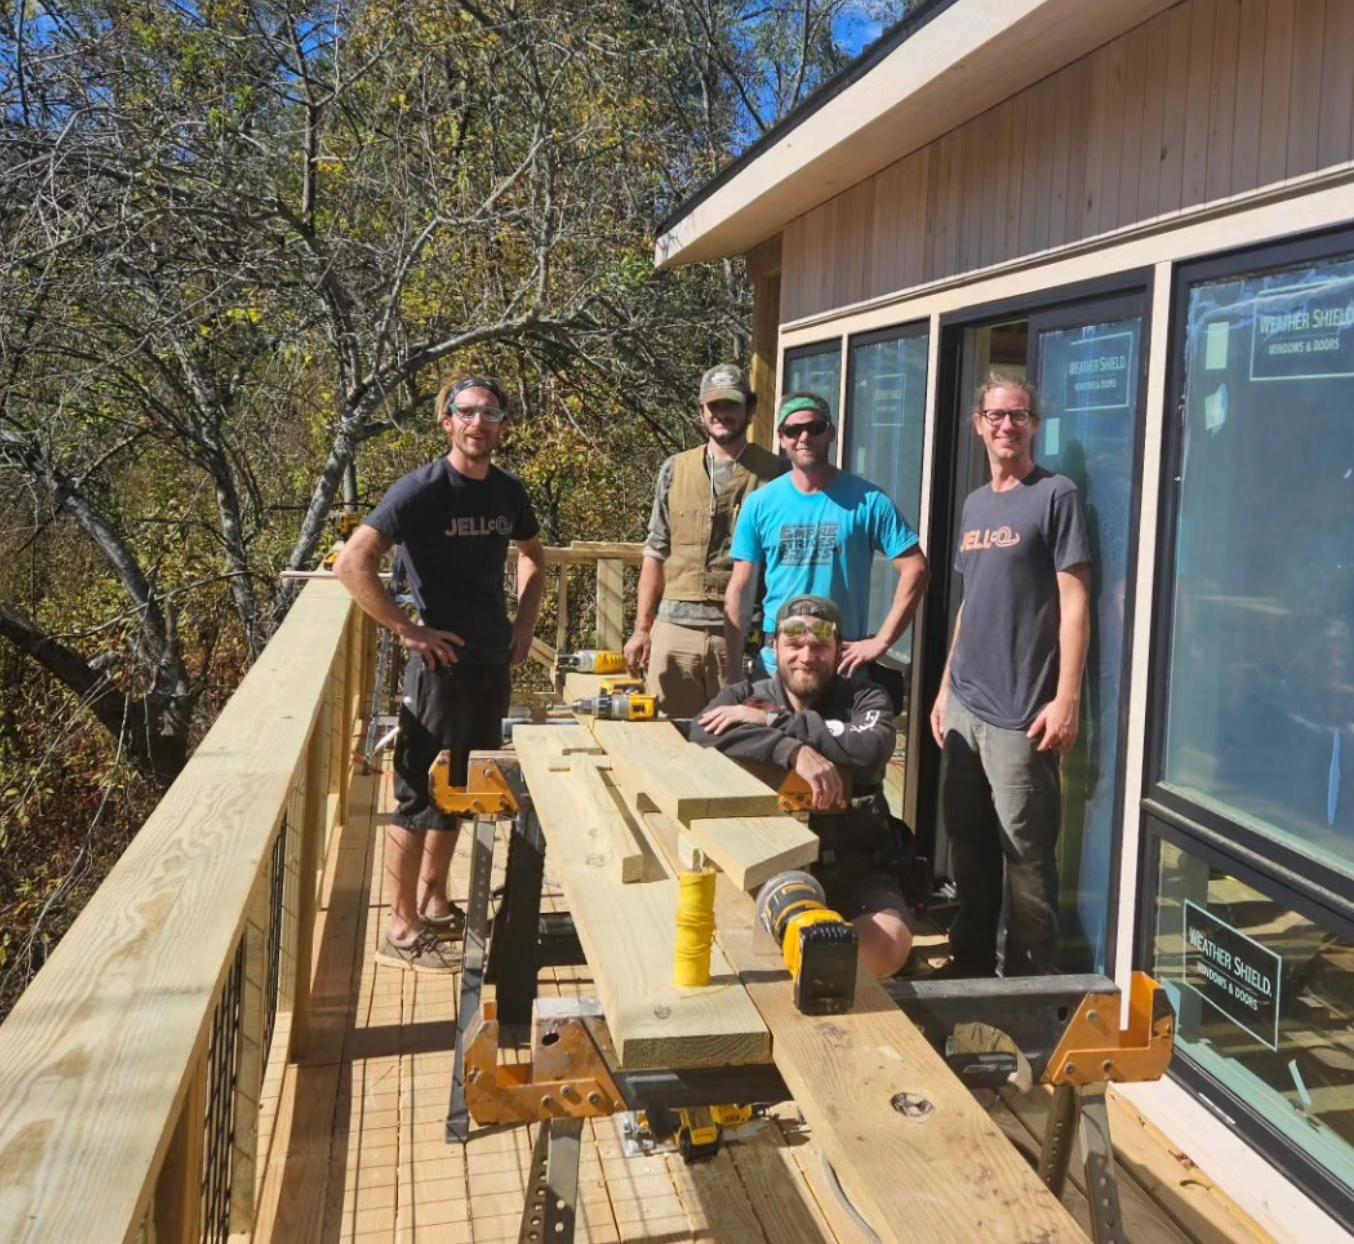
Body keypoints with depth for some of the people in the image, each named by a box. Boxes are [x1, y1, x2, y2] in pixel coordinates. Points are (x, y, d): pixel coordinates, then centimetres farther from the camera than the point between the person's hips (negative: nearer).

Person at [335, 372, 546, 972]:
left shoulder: (507, 490, 7)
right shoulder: (422, 489, -13)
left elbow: (533, 555, 25)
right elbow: (352, 563, -20)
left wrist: (526, 619, 11)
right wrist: (407, 629, -18)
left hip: (494, 663, 7)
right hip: (442, 664, -7)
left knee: (460, 792, 17)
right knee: (420, 796, 0)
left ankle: (434, 904, 32)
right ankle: (402, 932, 11)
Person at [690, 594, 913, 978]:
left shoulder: (865, 699, 5)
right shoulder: (744, 697, 4)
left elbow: (869, 752, -18)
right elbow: (704, 734, -19)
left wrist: (771, 720, -18)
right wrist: (794, 751, -33)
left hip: (853, 871, 1)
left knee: (889, 944, -26)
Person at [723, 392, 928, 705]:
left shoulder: (867, 500, -5)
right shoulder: (760, 503, 1)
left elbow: (914, 569, -5)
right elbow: (740, 589, 3)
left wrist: (881, 641, -11)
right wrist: (733, 672, -1)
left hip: (844, 663, -2)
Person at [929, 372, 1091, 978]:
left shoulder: (1056, 496, -5)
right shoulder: (975, 504, 16)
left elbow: (1074, 602, -10)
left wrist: (1066, 699, -16)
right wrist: (946, 686, 16)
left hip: (1019, 713, -7)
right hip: (963, 706, 7)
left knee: (1025, 854, 0)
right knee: (968, 844, 15)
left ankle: (1032, 983, 13)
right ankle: (970, 965, 28)